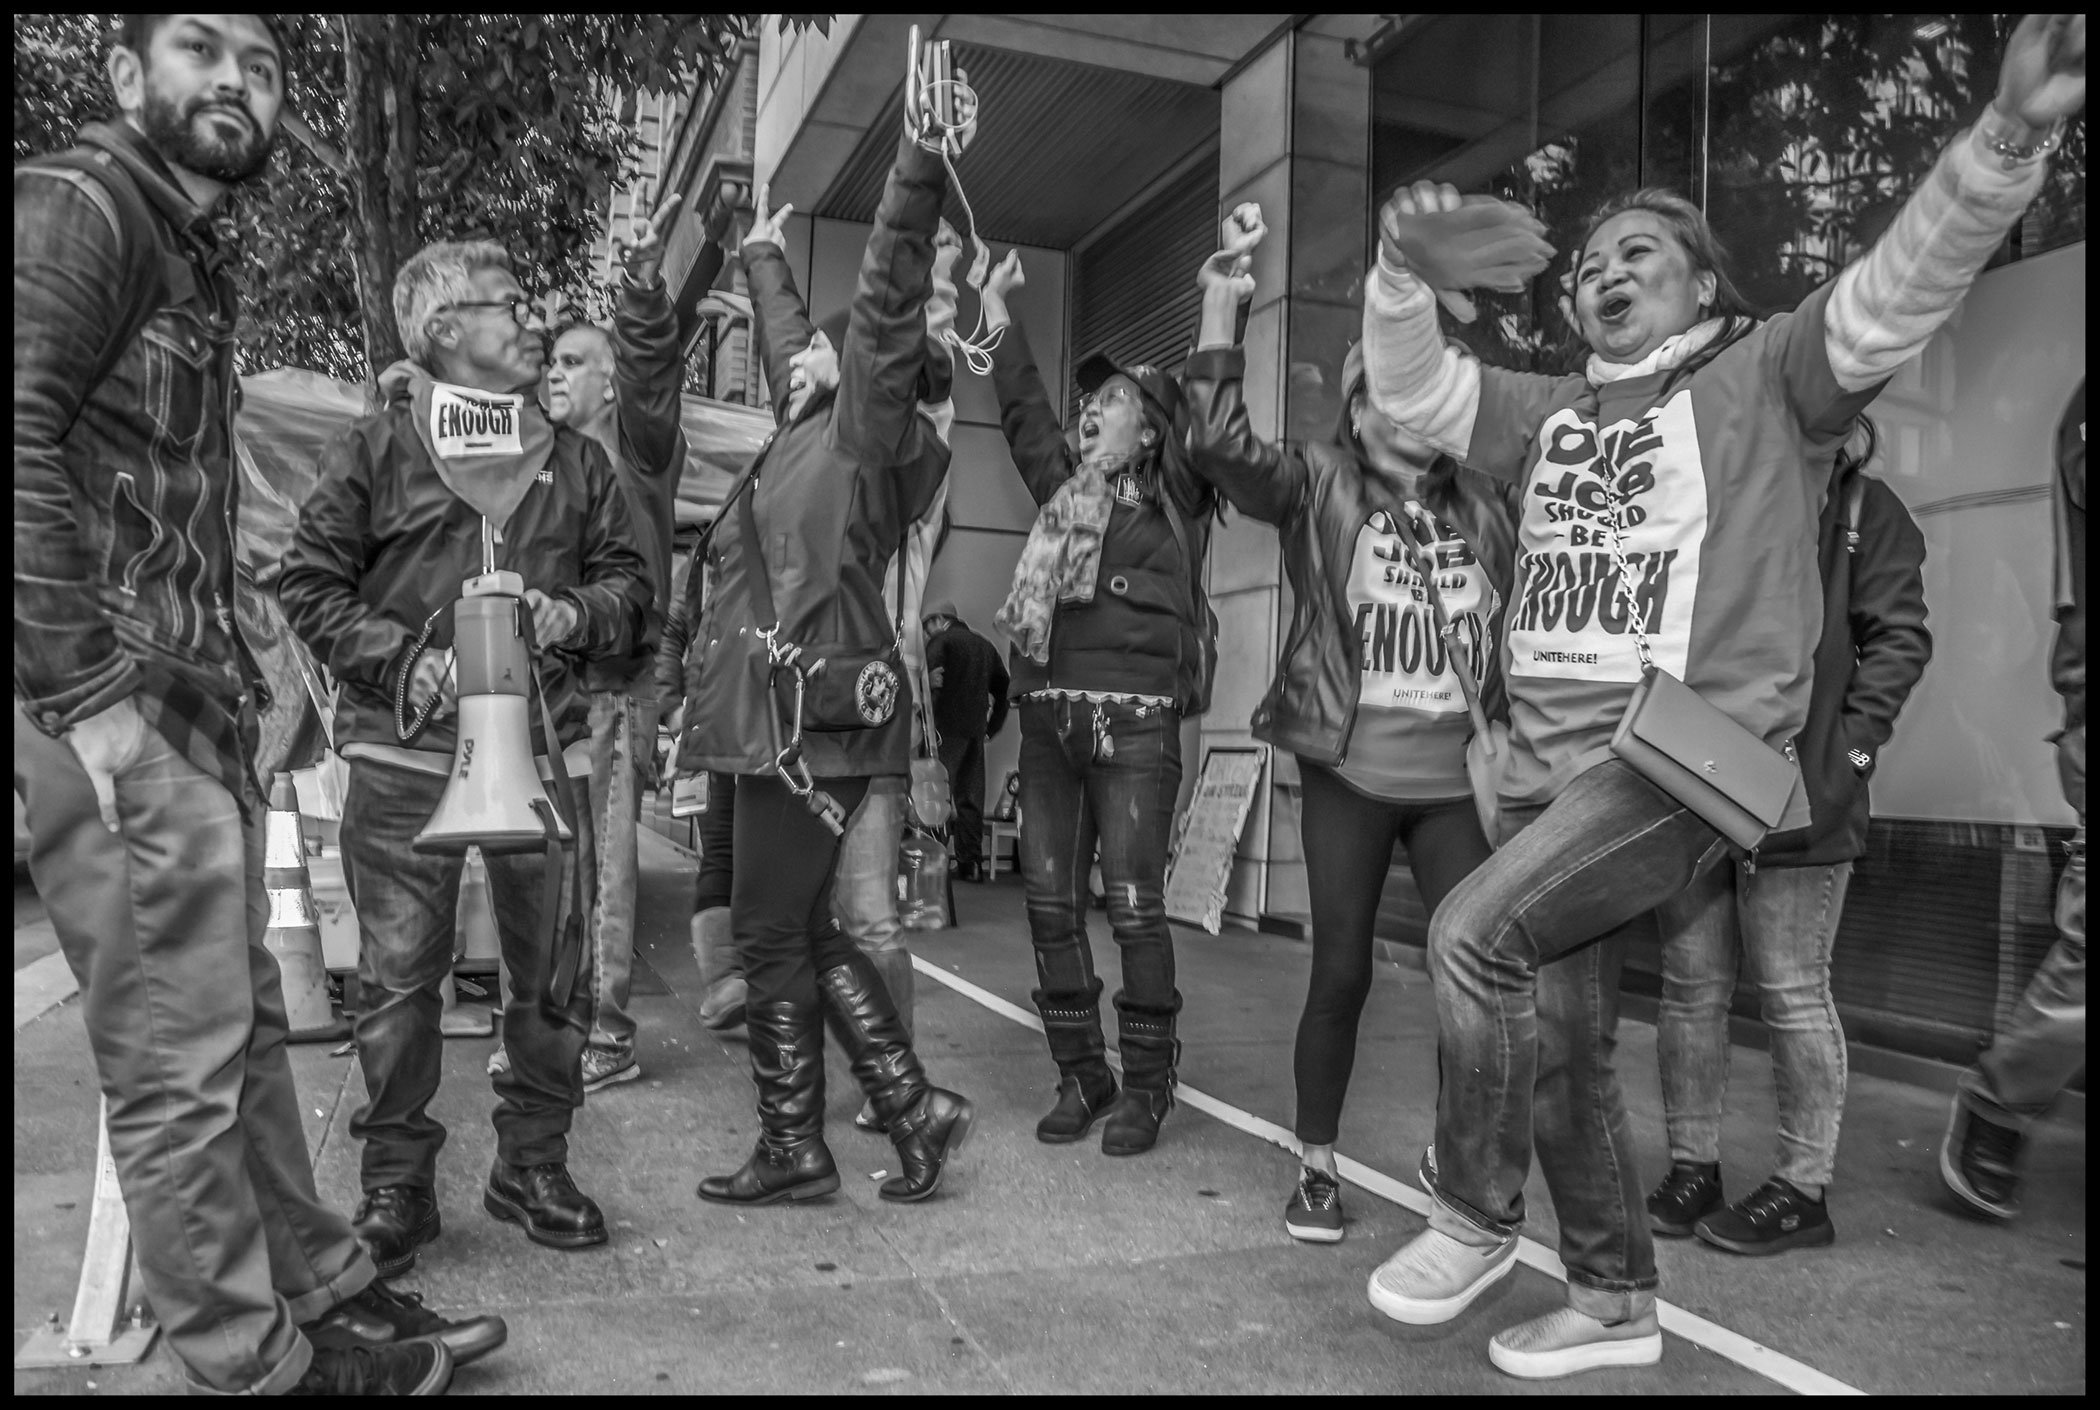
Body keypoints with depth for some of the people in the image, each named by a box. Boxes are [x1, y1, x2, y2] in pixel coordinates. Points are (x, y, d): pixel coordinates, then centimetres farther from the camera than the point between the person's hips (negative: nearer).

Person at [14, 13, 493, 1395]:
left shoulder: (195, 255, 20)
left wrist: (234, 683, 10)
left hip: (194, 716, 9)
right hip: (117, 722, -9)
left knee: (248, 1030, 17)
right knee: (180, 1069, 2)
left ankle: (322, 1286, 32)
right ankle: (259, 1362, 16)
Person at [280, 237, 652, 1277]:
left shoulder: (575, 460, 14)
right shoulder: (373, 451, 4)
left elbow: (629, 579, 14)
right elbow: (311, 586, 2)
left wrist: (578, 615, -7)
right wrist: (406, 660, -12)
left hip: (543, 742, 3)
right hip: (403, 750, -2)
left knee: (554, 965, 6)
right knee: (401, 973, 2)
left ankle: (532, 1162, 23)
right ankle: (396, 1180, 19)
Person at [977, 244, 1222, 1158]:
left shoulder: (1176, 500, 6)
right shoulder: (1063, 490, 19)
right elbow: (1021, 406, 26)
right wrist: (996, 306, 29)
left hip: (1137, 720, -5)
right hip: (1049, 714, 6)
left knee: (1134, 907, -5)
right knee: (1050, 900, 4)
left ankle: (1146, 1086, 8)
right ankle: (1080, 1075, 17)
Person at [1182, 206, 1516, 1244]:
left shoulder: (1487, 503, 9)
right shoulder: (1320, 485, 0)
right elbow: (1222, 447, -15)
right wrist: (1220, 303, -21)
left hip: (1456, 778, 3)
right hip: (1349, 772, -3)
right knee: (1340, 972, 4)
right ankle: (1316, 1167, 22)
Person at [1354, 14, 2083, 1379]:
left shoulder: (1767, 375, 5)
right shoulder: (1552, 411, 19)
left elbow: (1901, 289, -9)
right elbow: (1413, 388, 16)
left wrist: (2008, 137, -25)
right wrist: (1406, 271, -2)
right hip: (1550, 764, 7)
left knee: (1475, 933, -22)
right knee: (1564, 1044, 9)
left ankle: (1477, 1217, -1)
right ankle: (1615, 1301, 27)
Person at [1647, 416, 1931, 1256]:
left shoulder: (1864, 509, 3)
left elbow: (1900, 638, -1)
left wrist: (1849, 746, -12)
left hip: (1799, 790, -4)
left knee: (1792, 991, 3)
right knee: (1691, 984, 9)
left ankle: (1804, 1189, 16)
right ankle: (1692, 1167, 21)